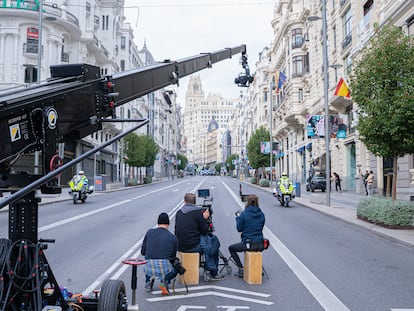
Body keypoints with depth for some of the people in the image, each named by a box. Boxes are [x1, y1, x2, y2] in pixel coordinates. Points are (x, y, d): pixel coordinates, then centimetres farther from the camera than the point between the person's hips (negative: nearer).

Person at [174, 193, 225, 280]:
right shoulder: (198, 212, -10)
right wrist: (205, 219, 10)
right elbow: (205, 230, -5)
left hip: (180, 246, 7)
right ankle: (213, 273, 21)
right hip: (193, 246, -7)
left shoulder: (179, 212, 7)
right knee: (215, 241, 14)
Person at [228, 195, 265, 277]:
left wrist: (238, 217, 11)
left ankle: (241, 268, 10)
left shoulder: (244, 214, -12)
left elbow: (239, 229, -2)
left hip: (248, 244, -5)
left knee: (231, 248, 20)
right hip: (260, 245, 5)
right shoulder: (261, 214, 2)